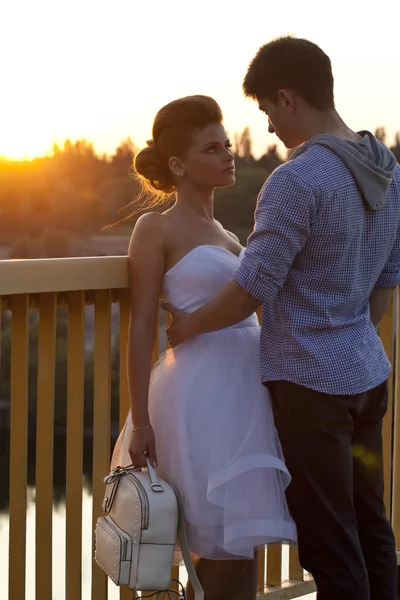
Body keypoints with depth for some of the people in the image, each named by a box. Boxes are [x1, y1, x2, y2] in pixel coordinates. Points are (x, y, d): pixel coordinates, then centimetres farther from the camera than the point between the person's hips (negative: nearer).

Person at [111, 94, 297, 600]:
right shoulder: (156, 228, -4)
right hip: (200, 391, -7)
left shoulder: (221, 231, 17)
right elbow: (141, 328, -8)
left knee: (244, 542, 8)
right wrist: (140, 421, -13)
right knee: (222, 547, -5)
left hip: (246, 386, 7)